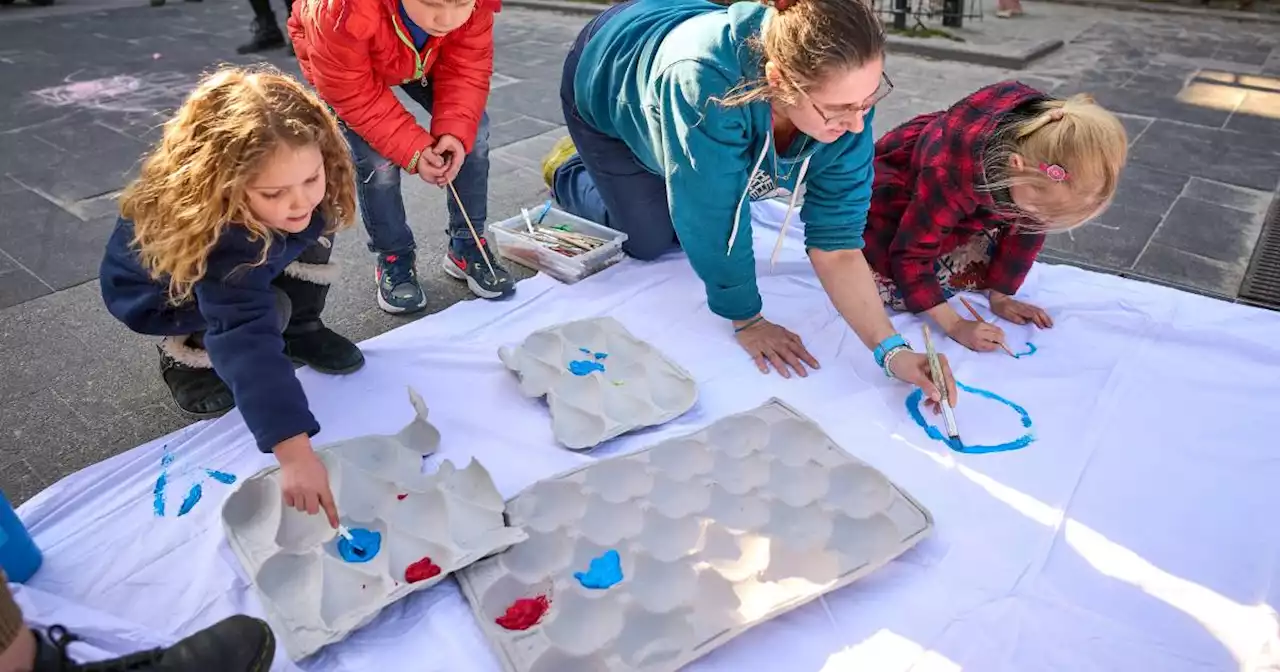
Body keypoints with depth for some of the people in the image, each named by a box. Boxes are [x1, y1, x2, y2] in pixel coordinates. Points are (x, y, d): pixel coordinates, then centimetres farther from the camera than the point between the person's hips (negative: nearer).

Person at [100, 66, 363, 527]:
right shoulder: (218, 238, -46)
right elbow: (247, 340, -55)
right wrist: (294, 451, -60)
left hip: (251, 265, 6)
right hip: (155, 290, -5)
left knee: (316, 230, -17)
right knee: (269, 312, -30)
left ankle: (302, 332, 2)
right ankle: (184, 358, -1)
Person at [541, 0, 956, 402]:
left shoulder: (844, 93, -32)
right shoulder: (704, 83, -48)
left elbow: (836, 240, -30)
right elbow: (714, 216, -38)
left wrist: (892, 349, -38)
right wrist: (746, 320, -25)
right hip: (607, 74, -4)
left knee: (692, 224, 10)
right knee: (650, 242, 3)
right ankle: (567, 172, 29)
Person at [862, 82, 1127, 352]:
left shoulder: (1049, 157, -28)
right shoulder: (950, 172, -45)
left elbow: (1028, 228, -11)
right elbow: (912, 254, -35)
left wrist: (1000, 296, -8)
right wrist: (956, 326, -37)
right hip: (896, 188, -5)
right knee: (900, 291, -19)